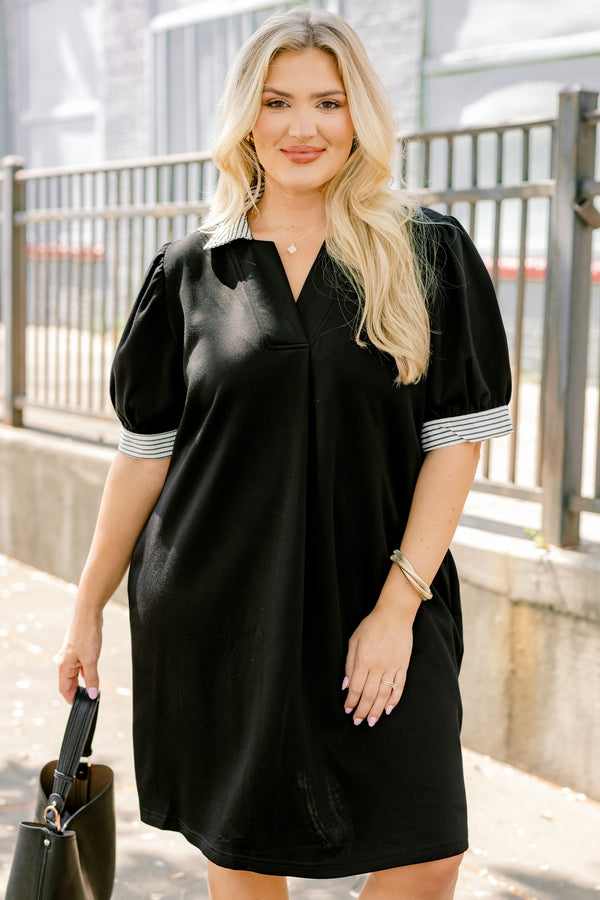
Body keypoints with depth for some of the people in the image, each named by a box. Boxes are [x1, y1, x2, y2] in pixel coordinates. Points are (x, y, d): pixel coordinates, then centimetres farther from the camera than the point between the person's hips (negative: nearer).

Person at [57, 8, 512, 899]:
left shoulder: (430, 256, 0)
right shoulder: (191, 270, 4)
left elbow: (456, 440, -3)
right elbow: (146, 450, 7)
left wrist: (398, 603, -11)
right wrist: (88, 610, 7)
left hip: (378, 605, -1)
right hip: (216, 609, 1)